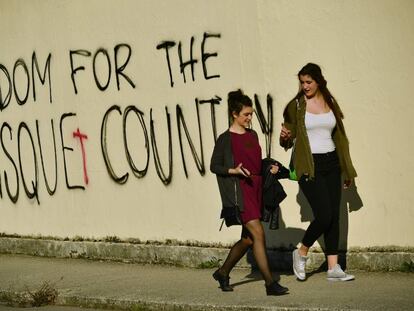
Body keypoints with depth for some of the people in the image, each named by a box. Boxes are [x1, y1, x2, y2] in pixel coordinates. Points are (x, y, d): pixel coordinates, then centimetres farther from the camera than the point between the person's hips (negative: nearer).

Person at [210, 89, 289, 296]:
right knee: (258, 233, -15)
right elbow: (214, 166, -2)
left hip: (255, 189, 7)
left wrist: (269, 169, 6)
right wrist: (234, 171, -17)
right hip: (239, 191, -7)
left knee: (248, 239, 10)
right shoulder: (225, 139, -4)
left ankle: (223, 272, 29)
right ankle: (270, 283, -14)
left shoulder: (252, 135, 15)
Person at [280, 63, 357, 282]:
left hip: (331, 164, 5)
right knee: (324, 216, -14)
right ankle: (301, 253, 10)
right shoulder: (296, 106, -1)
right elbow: (287, 141, 0)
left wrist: (347, 170, 17)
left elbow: (339, 137, 16)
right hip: (309, 166, -5)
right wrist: (285, 137, -25)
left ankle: (333, 268, 6)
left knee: (334, 216, 2)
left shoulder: (330, 103, 11)